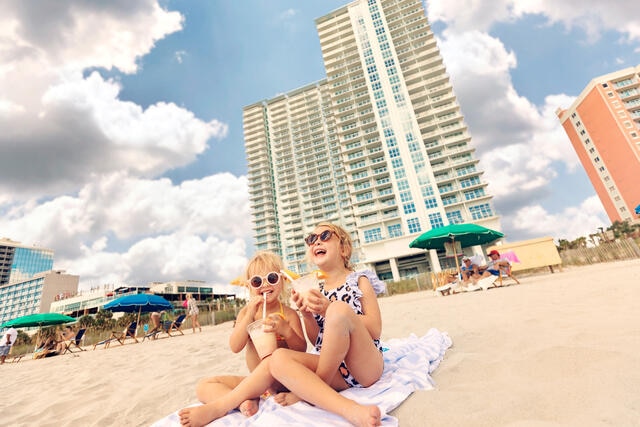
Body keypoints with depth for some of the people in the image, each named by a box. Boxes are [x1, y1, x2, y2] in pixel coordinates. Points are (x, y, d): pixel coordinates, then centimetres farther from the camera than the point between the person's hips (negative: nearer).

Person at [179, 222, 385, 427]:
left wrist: (329, 310, -16)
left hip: (367, 366, -2)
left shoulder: (360, 280, 2)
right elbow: (317, 340, 10)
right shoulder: (318, 293, 11)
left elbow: (375, 330, -7)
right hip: (333, 370, 3)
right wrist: (307, 314, -9)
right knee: (279, 358, -19)